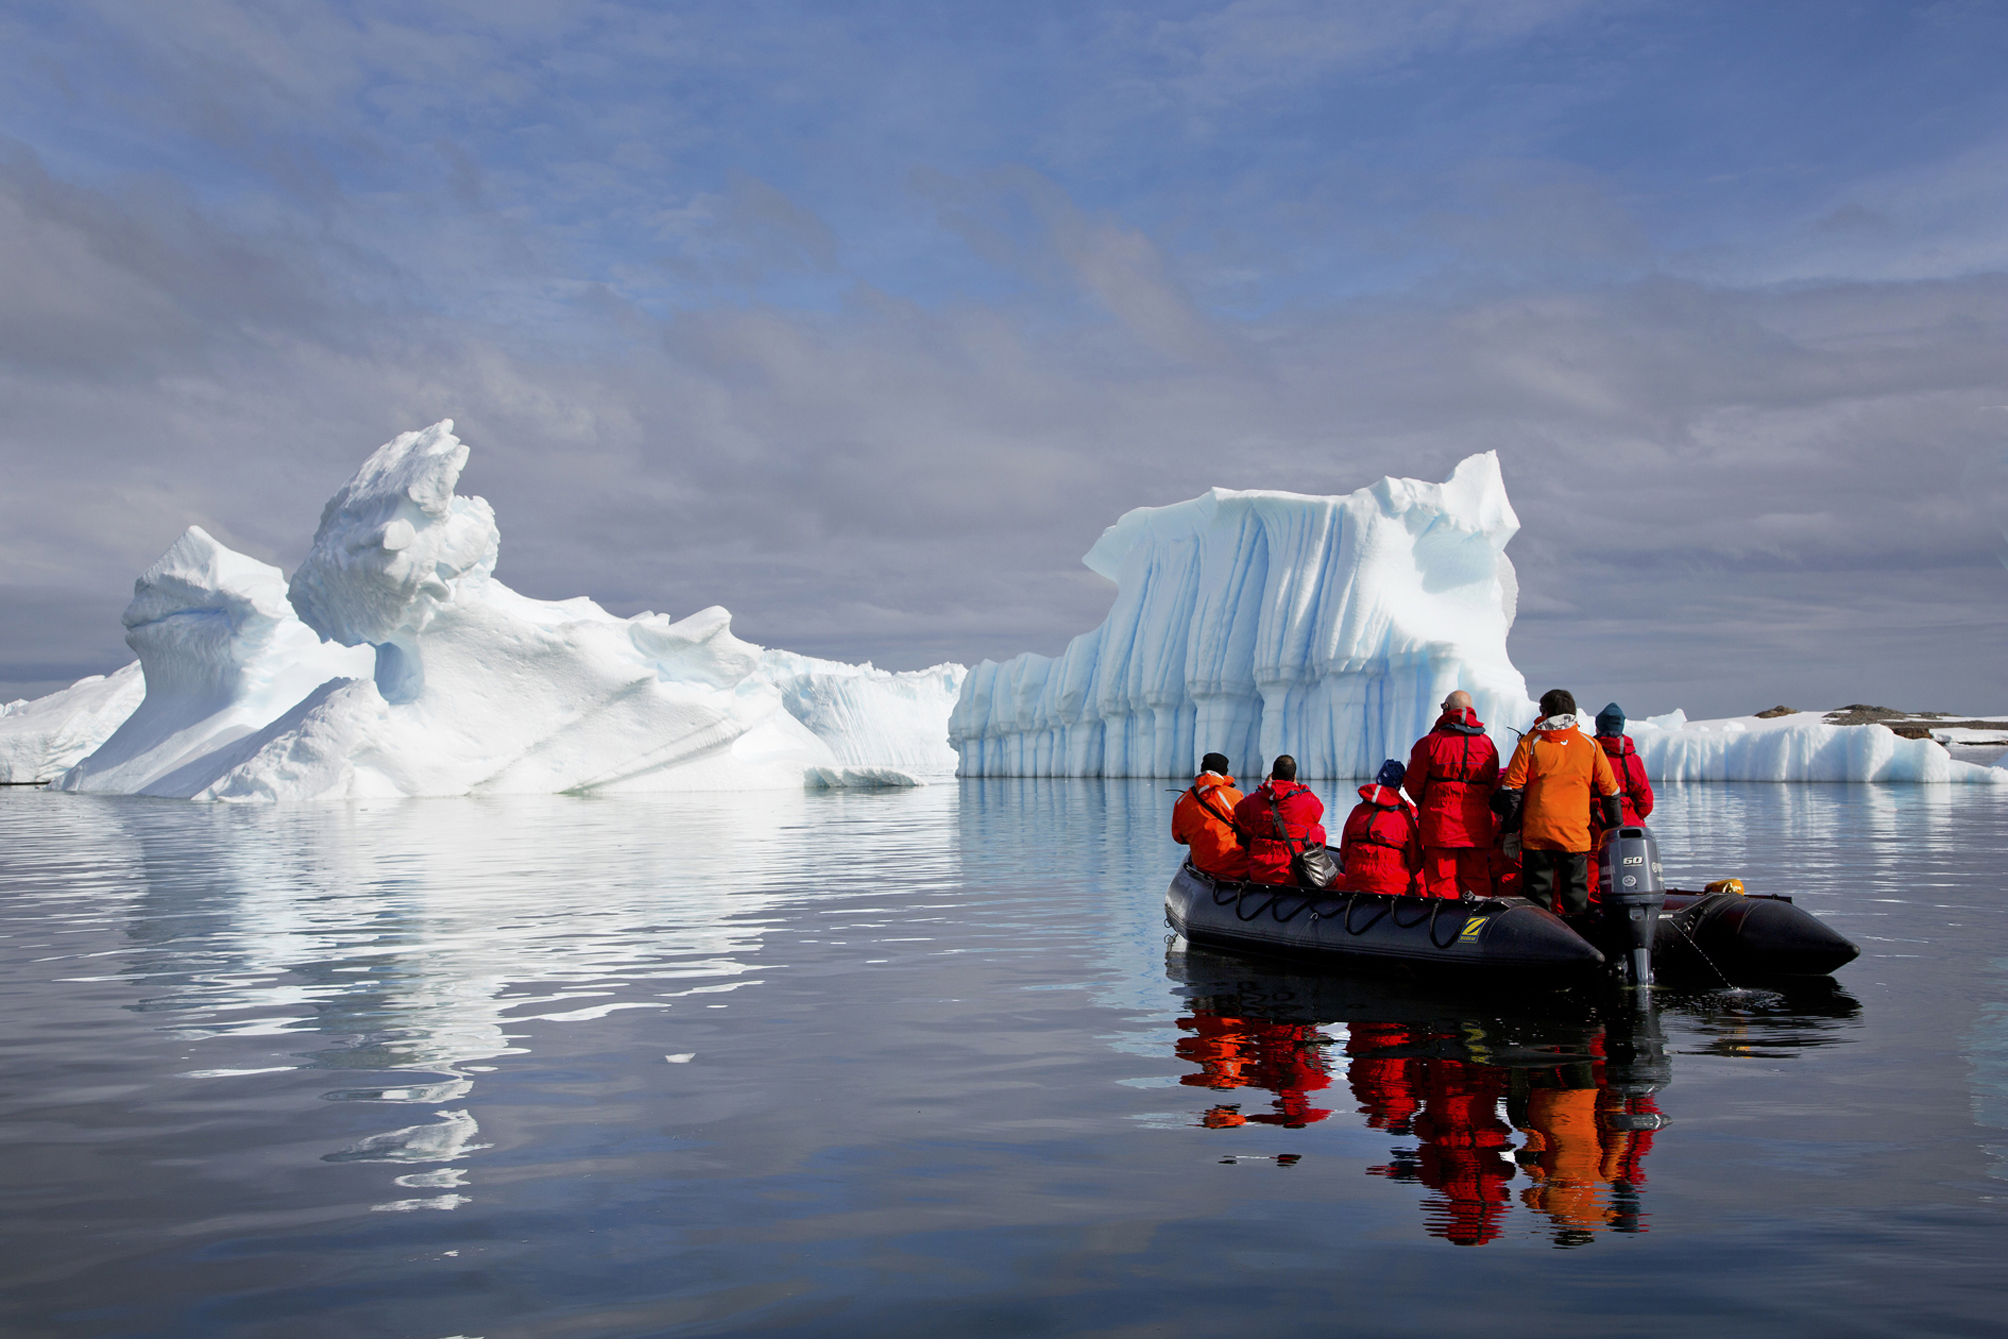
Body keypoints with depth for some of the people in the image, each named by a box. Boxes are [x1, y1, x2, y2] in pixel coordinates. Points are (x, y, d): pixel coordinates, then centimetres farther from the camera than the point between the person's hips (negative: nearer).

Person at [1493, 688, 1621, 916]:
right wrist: (1614, 828, 19)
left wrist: (1511, 829, 4)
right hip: (1576, 836, 1)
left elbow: (1511, 788, -3)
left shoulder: (1530, 743, 0)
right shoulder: (1590, 746, 6)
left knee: (1537, 893, 5)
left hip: (1536, 834, -1)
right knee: (1576, 896, 9)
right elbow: (1609, 791, 9)